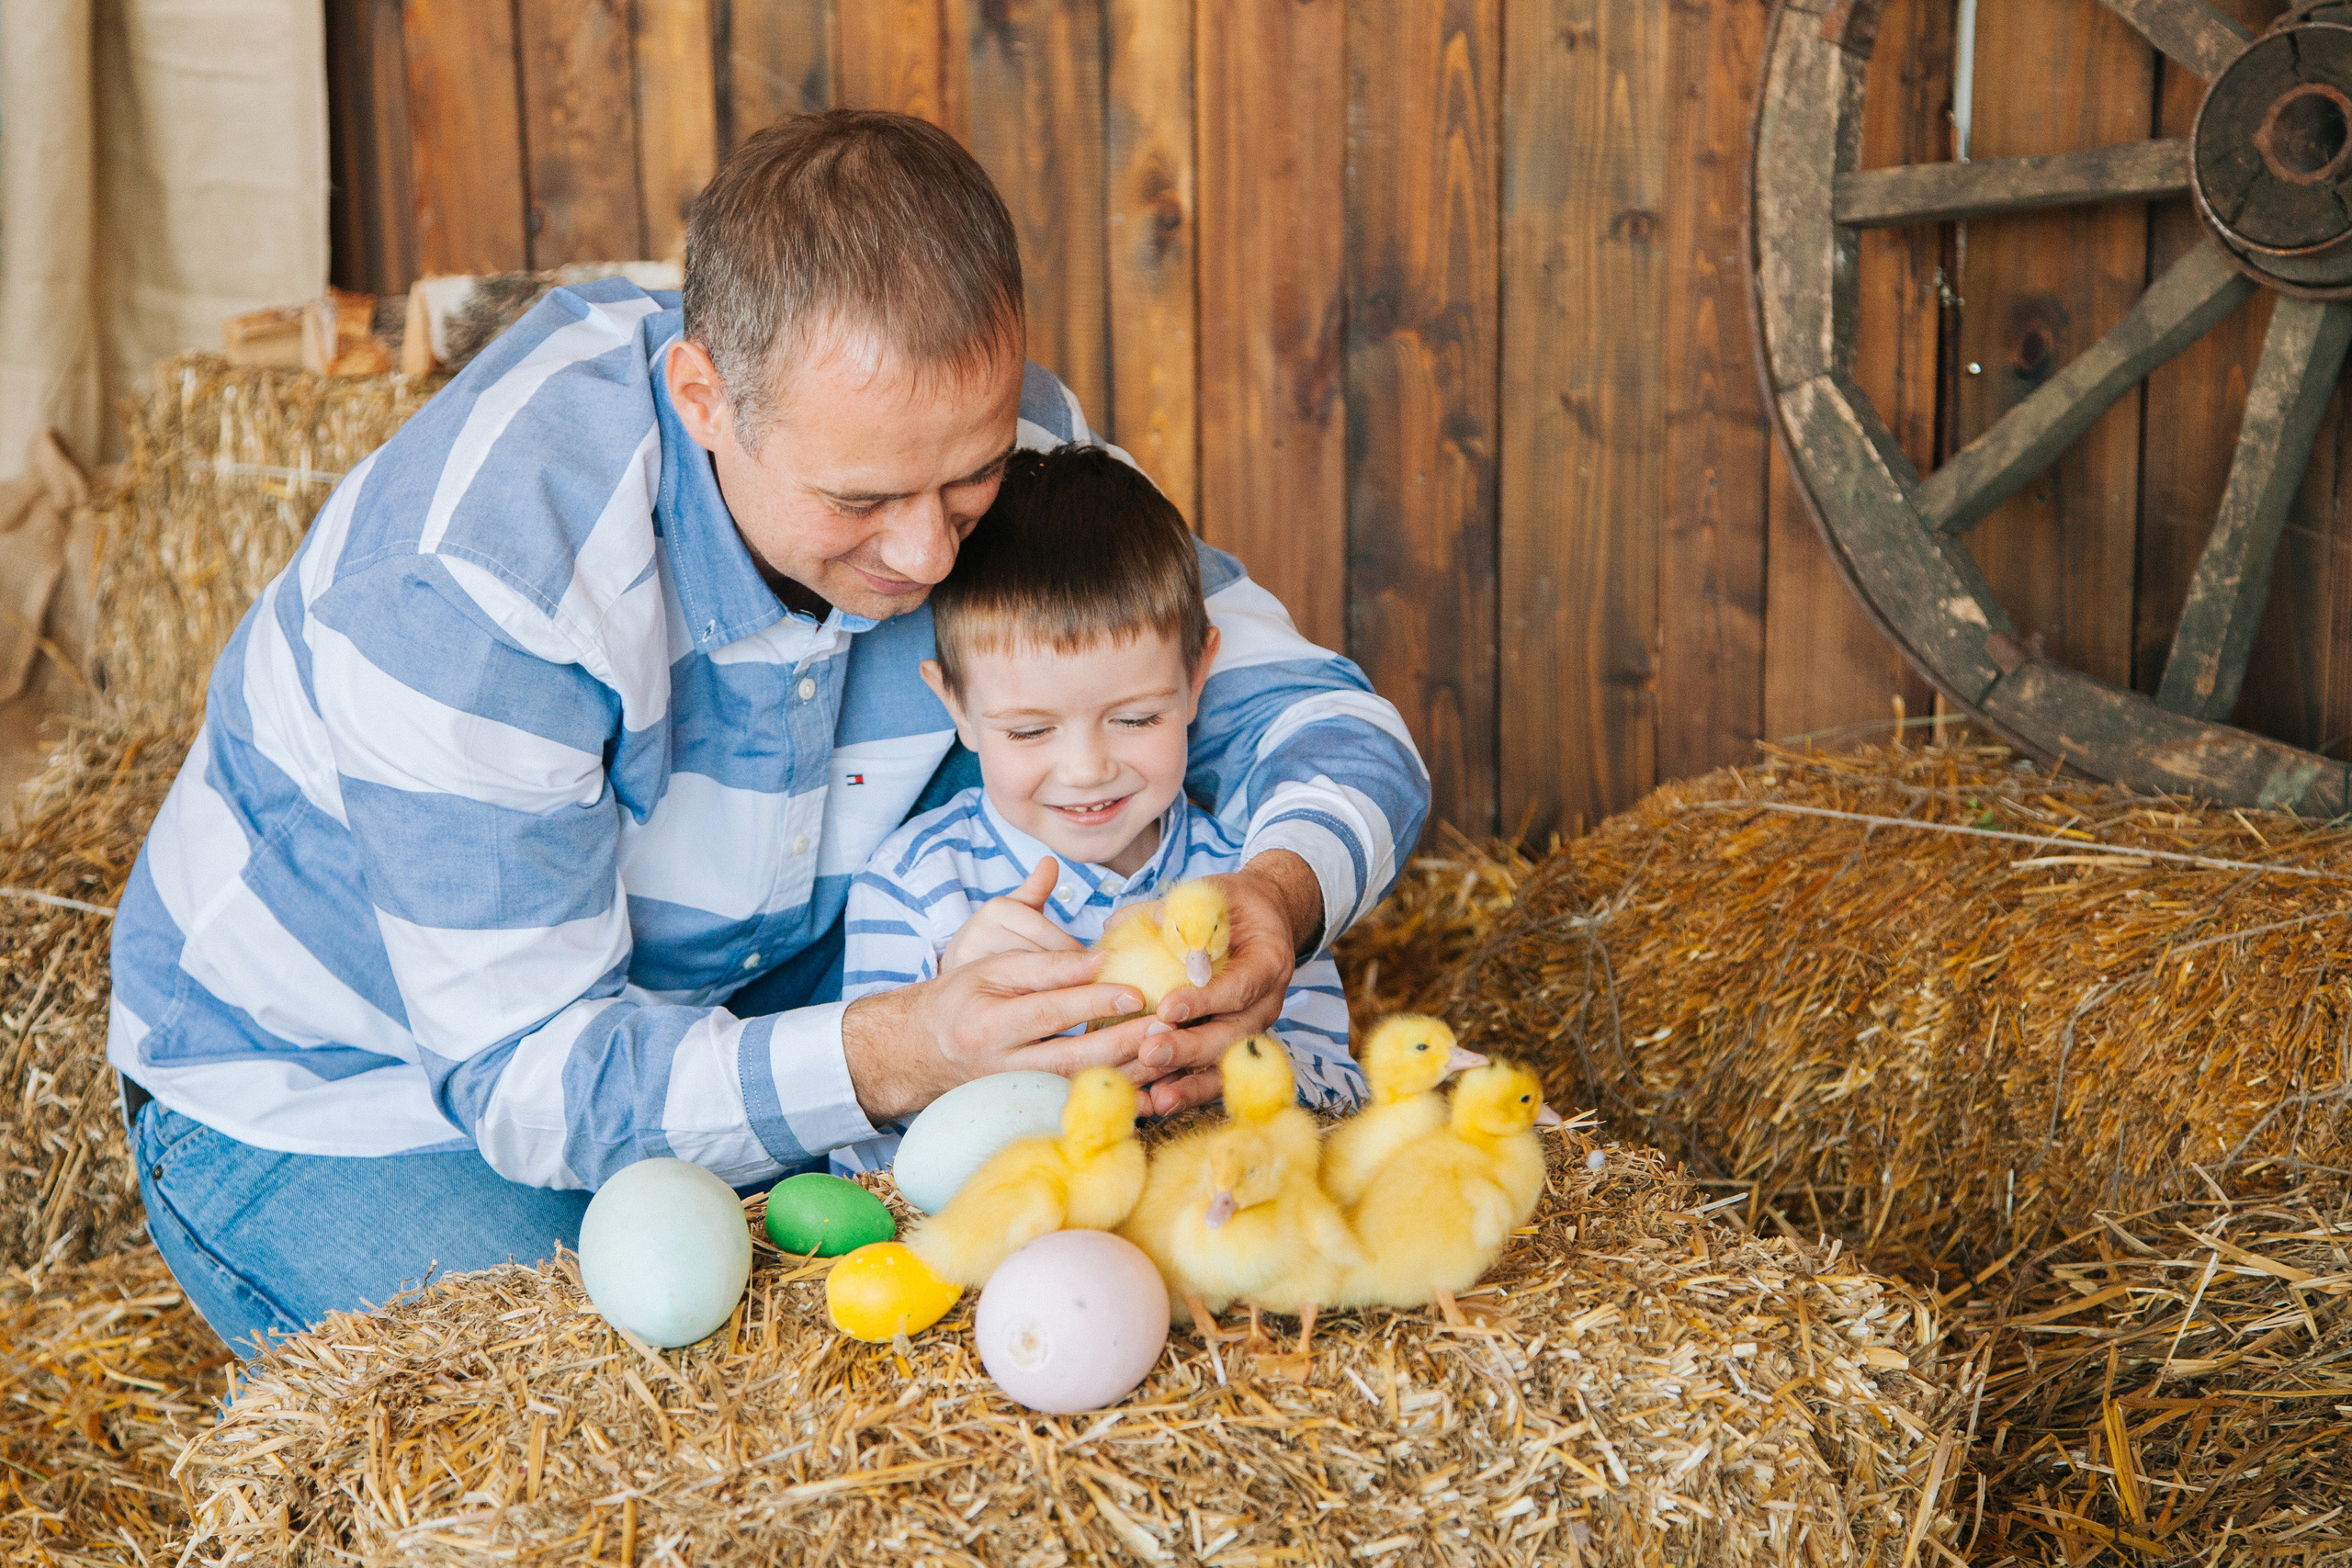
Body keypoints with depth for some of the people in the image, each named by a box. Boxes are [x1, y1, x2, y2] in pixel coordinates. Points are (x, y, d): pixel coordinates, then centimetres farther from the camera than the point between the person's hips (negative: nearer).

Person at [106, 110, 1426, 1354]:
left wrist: (1279, 893, -35)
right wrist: (903, 1056, -48)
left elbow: (1312, 708, -11)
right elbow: (534, 1073, -32)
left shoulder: (976, 429, -17)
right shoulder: (466, 581, -34)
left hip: (691, 1019, 4)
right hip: (335, 1096, -3)